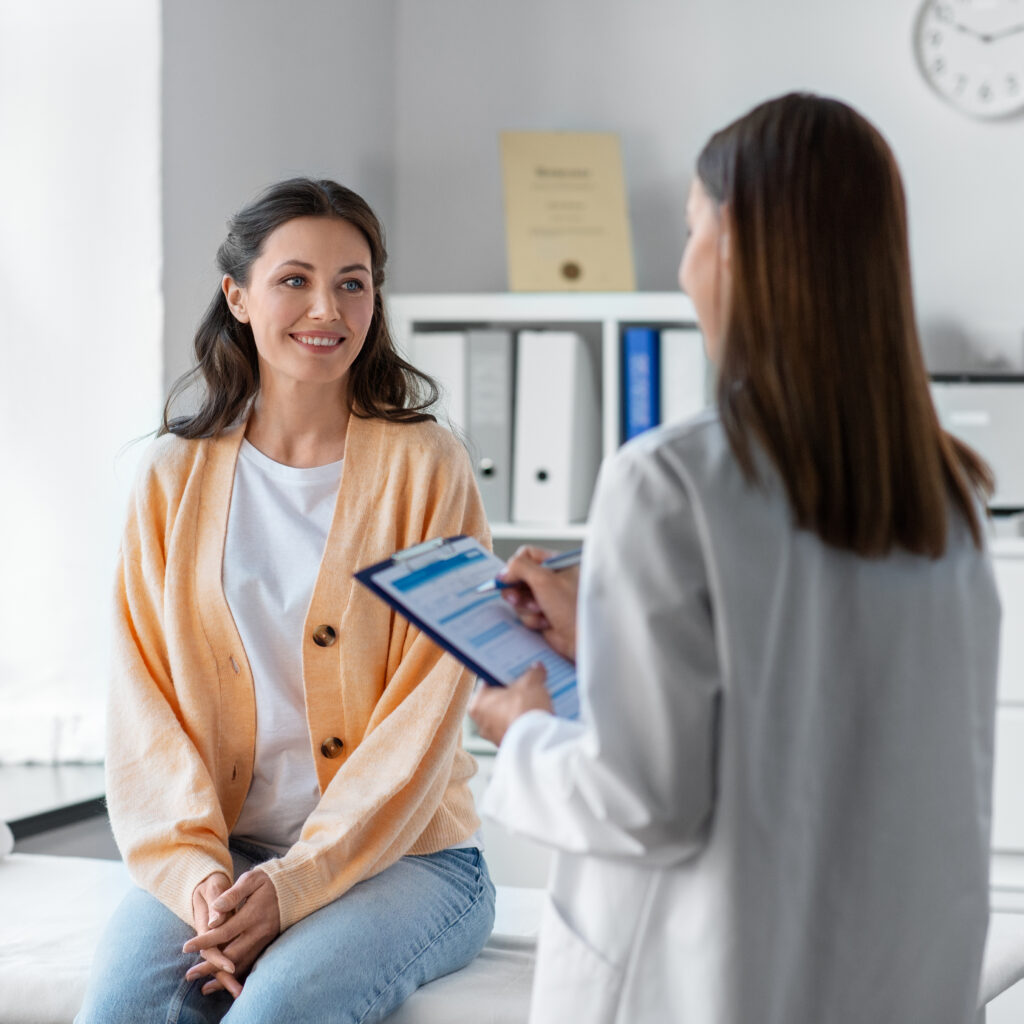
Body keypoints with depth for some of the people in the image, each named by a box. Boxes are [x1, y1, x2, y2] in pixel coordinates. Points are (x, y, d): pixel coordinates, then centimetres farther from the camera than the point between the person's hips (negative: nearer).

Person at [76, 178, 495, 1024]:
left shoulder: (425, 467, -2)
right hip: (219, 851, 2)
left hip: (401, 852, -2)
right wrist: (195, 870, -13)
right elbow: (147, 700, 3)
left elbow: (424, 719, -7)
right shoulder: (178, 476, 8)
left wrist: (293, 882, -16)